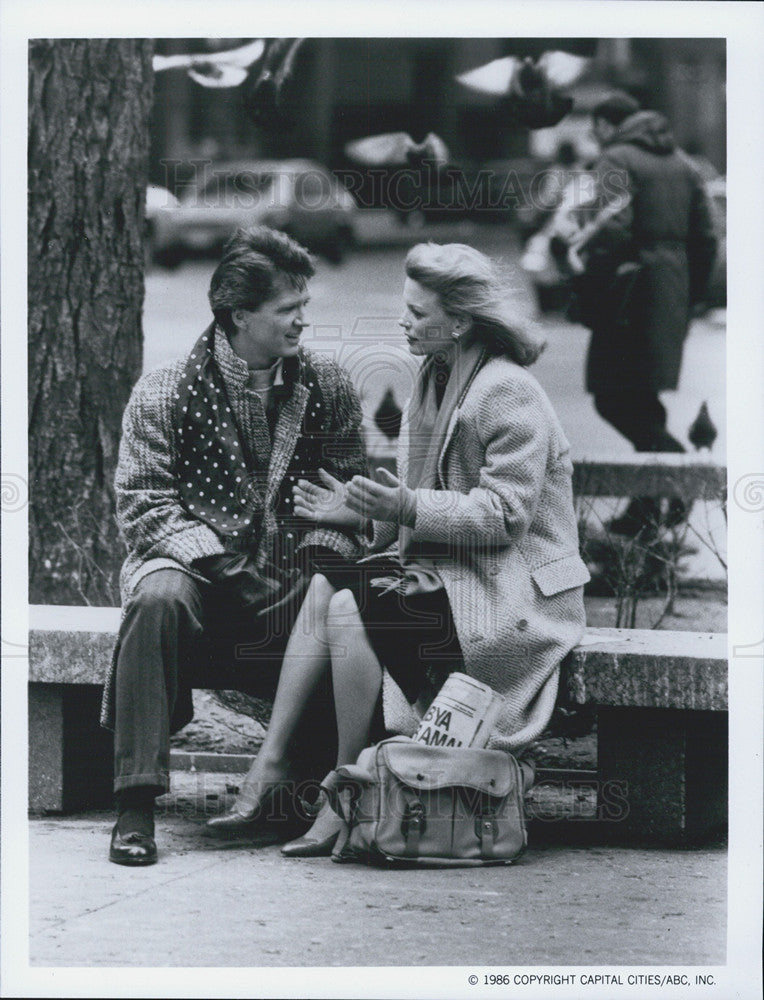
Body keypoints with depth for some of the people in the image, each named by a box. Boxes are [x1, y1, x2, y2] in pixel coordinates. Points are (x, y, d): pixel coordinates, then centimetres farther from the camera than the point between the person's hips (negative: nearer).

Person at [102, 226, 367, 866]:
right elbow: (143, 503, -8)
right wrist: (214, 559, -21)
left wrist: (323, 559, -12)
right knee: (159, 598, -36)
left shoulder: (327, 387, 7)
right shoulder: (165, 393, -3)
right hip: (198, 569, -2)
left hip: (292, 579, 2)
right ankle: (136, 802, -31)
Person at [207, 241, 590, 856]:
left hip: (511, 592, -9)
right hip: (446, 571, 9)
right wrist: (365, 514, -1)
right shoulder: (435, 383, 14)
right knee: (325, 587, -10)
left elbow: (504, 515, -20)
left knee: (350, 609, -24)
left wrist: (409, 509, -27)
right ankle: (270, 764, -13)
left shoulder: (508, 393, -15)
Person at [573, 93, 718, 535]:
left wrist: (594, 296, -15)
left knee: (615, 399, -4)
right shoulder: (684, 165, 16)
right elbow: (706, 237, 14)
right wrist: (690, 296, 18)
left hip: (633, 292, -8)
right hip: (675, 293, 8)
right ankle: (646, 507, 14)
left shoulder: (616, 161, -7)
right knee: (640, 399, 14)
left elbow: (612, 232, -20)